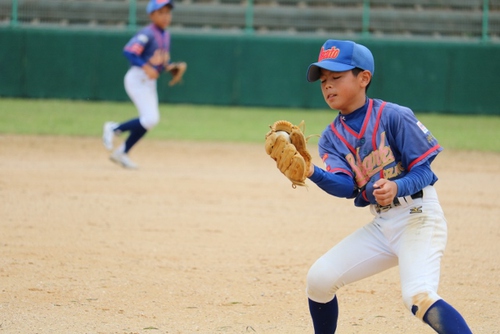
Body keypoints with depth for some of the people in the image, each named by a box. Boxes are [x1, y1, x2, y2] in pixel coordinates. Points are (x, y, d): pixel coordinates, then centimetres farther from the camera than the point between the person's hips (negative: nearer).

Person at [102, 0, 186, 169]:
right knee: (150, 119, -17)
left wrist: (173, 67, 3)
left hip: (150, 82, 9)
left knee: (149, 121, 10)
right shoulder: (147, 34, -15)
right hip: (137, 79, -9)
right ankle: (113, 128, 2)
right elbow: (128, 52, -26)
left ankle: (121, 153, 21)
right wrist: (146, 67, -36)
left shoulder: (166, 35, 12)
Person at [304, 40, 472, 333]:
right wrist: (312, 173, -28)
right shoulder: (331, 137, 6)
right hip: (381, 226, 7)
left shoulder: (393, 116, -11)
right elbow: (345, 187, -9)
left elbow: (423, 170, -11)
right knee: (319, 278, 0)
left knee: (419, 298, -27)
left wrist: (397, 188, -32)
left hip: (419, 218, -7)